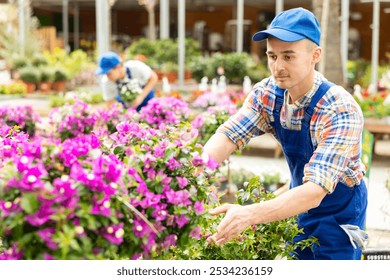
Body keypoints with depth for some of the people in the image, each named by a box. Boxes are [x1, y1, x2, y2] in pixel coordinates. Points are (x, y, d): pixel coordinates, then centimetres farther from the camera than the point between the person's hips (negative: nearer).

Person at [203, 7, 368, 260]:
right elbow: (228, 135, -23)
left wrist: (250, 214, -54)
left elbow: (315, 190, -40)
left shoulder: (341, 111, -32)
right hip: (297, 204, 5)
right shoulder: (267, 93, -14)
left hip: (339, 213, -5)